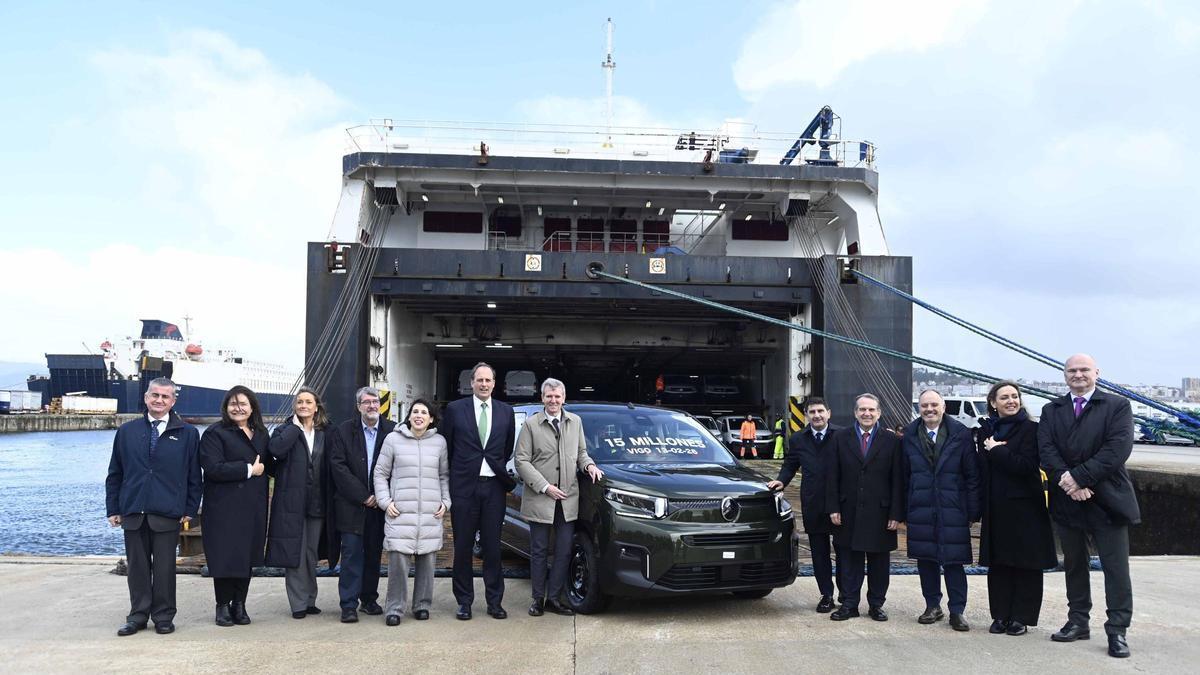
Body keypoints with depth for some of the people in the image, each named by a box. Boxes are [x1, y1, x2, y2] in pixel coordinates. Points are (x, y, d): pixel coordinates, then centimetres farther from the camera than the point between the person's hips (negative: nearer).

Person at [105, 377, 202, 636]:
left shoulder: (187, 434, 3)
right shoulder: (127, 431, 9)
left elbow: (194, 476, 4)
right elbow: (114, 474, 11)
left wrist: (190, 510, -1)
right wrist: (113, 508, 6)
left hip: (167, 514, -2)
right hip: (132, 512, 2)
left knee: (165, 567, 4)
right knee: (137, 566, 8)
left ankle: (163, 616, 16)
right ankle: (138, 615, 19)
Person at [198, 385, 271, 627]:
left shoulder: (261, 434, 15)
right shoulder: (215, 433, -5)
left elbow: (269, 463, 25)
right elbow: (213, 468, -17)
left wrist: (264, 467, 4)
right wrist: (249, 469, -14)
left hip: (253, 507, 5)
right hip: (225, 508, -5)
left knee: (247, 556, 8)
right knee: (226, 557, -2)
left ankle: (239, 605, 18)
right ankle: (223, 606, 11)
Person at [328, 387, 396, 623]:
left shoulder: (392, 430, 3)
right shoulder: (344, 431, 1)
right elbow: (338, 467, -5)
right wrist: (363, 497, -11)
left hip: (379, 504, 2)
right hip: (351, 504, -2)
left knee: (374, 554, 8)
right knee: (352, 553, -4)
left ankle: (369, 599, 20)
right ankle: (349, 605, 0)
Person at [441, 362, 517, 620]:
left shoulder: (506, 411, 7)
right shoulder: (455, 409, 1)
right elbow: (446, 448, 4)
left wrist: (507, 477, 7)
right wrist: (449, 481, 1)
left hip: (494, 487, 1)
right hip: (464, 487, -1)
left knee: (492, 547, 7)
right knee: (463, 547, 5)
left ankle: (494, 601, 15)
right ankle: (464, 602, 14)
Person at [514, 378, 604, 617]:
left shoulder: (575, 422, 9)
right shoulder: (531, 424, -4)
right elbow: (522, 461, -6)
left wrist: (589, 465, -4)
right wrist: (545, 487, -13)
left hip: (568, 498, 4)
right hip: (539, 499, -3)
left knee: (564, 550, 5)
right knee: (539, 551, 6)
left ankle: (554, 598, 16)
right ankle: (538, 598, 16)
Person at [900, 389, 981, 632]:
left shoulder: (961, 434, -1)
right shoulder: (909, 436, 6)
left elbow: (972, 475, -2)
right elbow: (904, 475, 8)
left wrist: (973, 511, -5)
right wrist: (903, 510, 3)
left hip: (952, 510, -3)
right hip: (920, 509, 3)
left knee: (954, 561, -1)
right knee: (925, 560, 9)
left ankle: (957, 611, 10)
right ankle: (933, 606, 23)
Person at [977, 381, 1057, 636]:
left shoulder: (1030, 429, -5)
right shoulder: (985, 431, 11)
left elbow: (1027, 465, -16)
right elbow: (981, 469, 12)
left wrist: (996, 450, -12)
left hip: (1024, 507, -4)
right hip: (995, 507, 5)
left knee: (1026, 563, 2)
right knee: (998, 563, 7)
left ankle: (1021, 618, 9)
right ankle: (1001, 616, 15)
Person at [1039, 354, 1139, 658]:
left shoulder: (1118, 406, 0)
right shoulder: (1051, 411, 10)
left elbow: (1118, 448, -13)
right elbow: (1046, 450, -2)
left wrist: (1080, 476, -20)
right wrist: (1066, 481, -19)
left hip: (1108, 499, -3)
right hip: (1067, 499, 4)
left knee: (1116, 567, -3)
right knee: (1074, 564, 13)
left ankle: (1117, 630, 3)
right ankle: (1078, 622, 22)